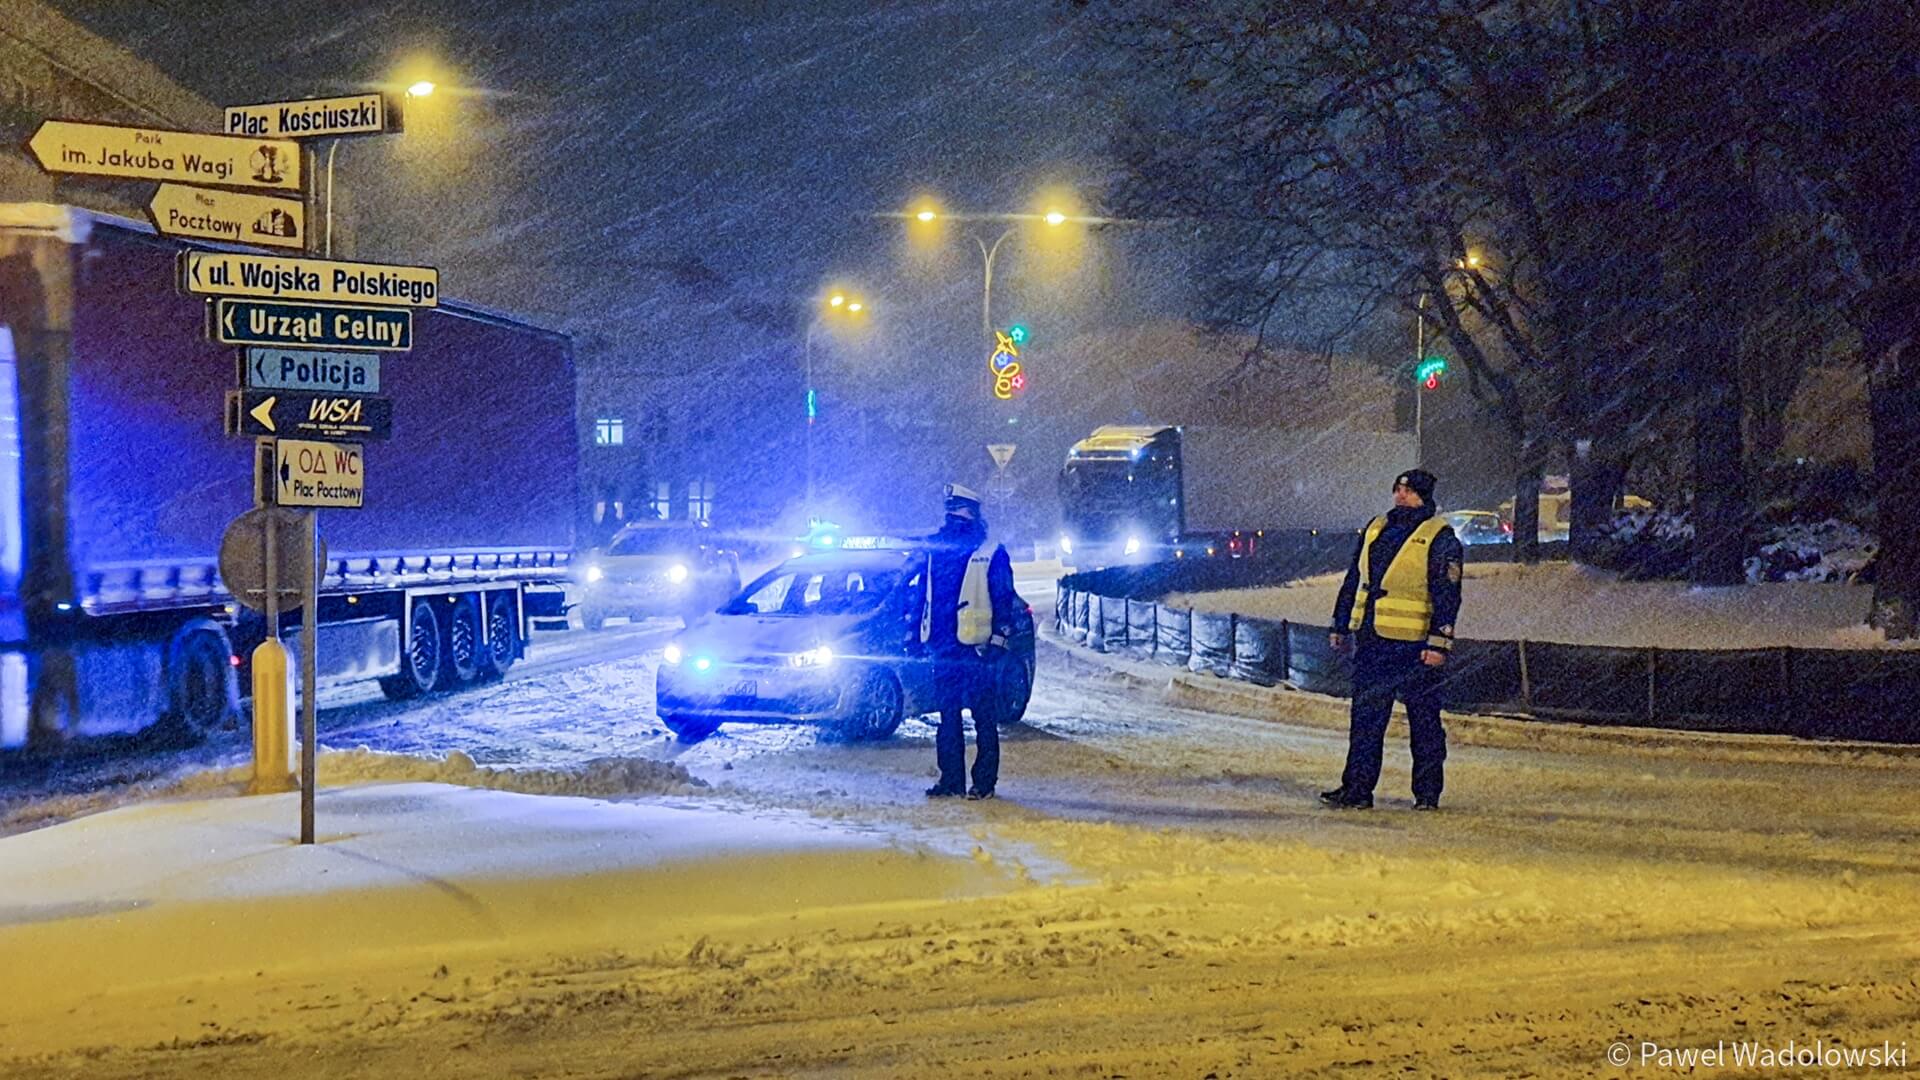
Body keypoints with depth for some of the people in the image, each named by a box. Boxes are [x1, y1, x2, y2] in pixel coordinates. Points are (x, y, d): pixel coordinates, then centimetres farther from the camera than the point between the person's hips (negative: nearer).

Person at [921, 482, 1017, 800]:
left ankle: (984, 781, 2)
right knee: (947, 715, 7)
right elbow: (925, 592, 21)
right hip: (943, 648, 5)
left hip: (977, 648, -5)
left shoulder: (991, 553, -1)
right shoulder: (936, 548, 14)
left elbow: (1004, 599, -3)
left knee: (984, 716, -1)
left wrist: (999, 639, -10)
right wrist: (914, 629, 16)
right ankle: (951, 779, 12)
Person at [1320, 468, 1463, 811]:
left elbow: (1447, 594, -9)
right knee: (1365, 717, 5)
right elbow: (1353, 580, 20)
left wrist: (1439, 643, -16)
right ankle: (1358, 788, 8)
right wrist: (1341, 626, 18)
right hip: (1372, 641, 6)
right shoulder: (1376, 529, 14)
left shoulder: (1439, 538, -4)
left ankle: (1427, 792, 10)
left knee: (1423, 719, 2)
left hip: (1415, 644, -6)